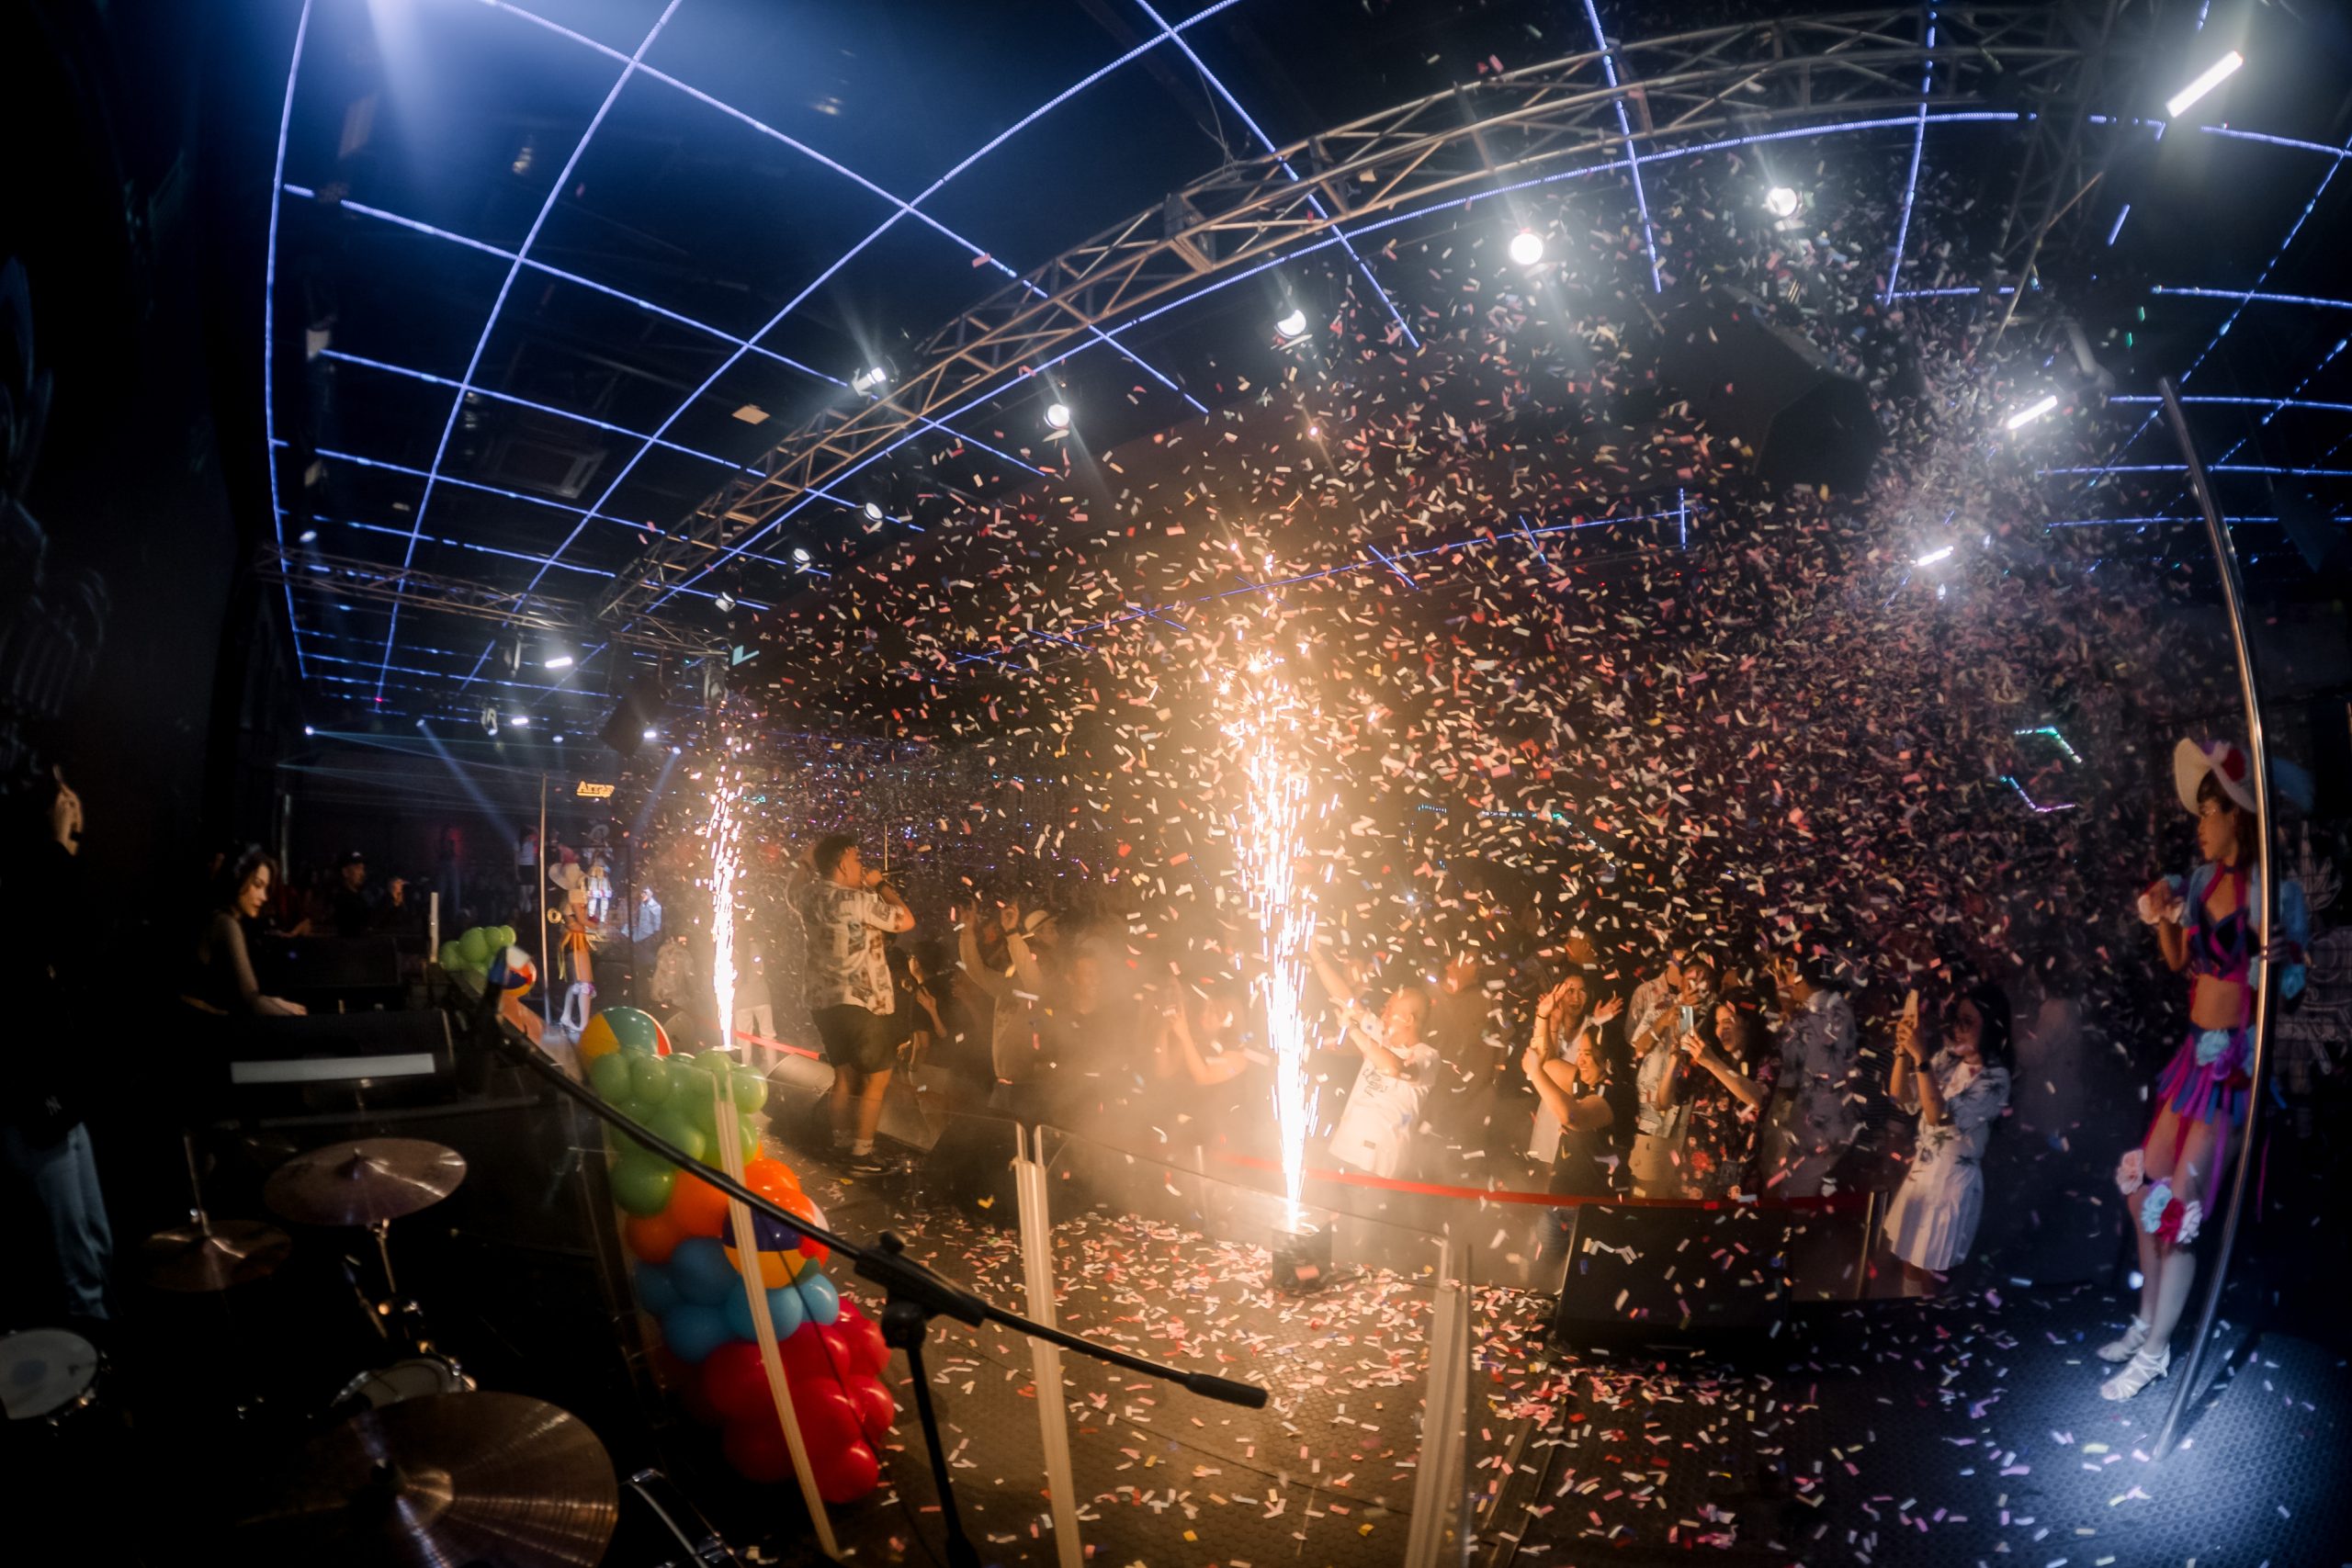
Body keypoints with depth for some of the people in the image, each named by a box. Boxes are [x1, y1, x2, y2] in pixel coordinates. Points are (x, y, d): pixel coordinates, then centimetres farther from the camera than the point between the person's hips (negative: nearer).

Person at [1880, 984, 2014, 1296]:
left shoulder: (1995, 1078, -20)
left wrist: (1920, 1056, -37)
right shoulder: (1948, 1058, -2)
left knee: (1929, 1275, 11)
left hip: (1953, 1180, -6)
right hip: (1920, 1170, 6)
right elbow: (1900, 1096, -2)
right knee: (1909, 1262, 21)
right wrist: (1903, 1050, -17)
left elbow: (1940, 1116, -31)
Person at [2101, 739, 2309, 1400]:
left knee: (2181, 1202, -4)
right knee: (2142, 1186, 14)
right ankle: (2145, 1321, 29)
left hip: (2234, 1059, -8)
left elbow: (2292, 984, -15)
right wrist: (2162, 917, 0)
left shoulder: (2272, 891, -15)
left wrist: (2283, 961, -36)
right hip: (2195, 1050, 8)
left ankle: (2156, 1350, 10)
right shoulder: (2204, 877, 6)